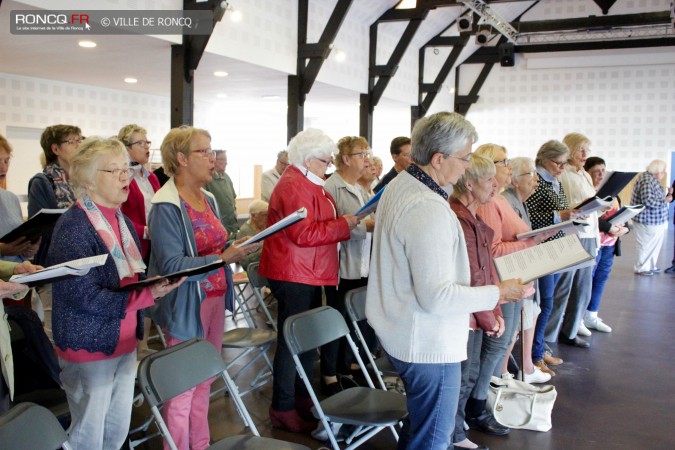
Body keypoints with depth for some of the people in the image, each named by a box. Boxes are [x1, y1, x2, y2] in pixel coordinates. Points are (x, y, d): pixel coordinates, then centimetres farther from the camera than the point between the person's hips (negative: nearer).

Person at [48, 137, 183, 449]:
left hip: (125, 342, 8)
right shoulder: (73, 227, -18)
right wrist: (148, 295, -26)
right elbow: (85, 296, -24)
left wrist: (156, 284, -3)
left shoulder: (122, 221, 8)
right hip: (89, 347, -7)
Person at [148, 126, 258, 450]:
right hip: (186, 308, -7)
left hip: (215, 299, 8)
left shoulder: (207, 199, 10)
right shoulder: (166, 206, -15)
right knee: (183, 388, 5)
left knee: (204, 384, 17)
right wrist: (221, 258, -27)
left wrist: (236, 247, 1)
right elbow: (171, 264, -21)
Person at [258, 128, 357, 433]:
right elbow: (303, 234, -26)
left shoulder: (308, 184, 17)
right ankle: (283, 409, 8)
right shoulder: (294, 187, -18)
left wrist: (346, 222, 13)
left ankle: (301, 396, 30)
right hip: (293, 275, -11)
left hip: (309, 274, 11)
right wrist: (344, 225, -20)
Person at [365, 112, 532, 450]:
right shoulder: (428, 210, -27)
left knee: (420, 423, 26)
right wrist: (498, 293, -17)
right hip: (427, 345, -10)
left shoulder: (399, 185, 5)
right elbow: (436, 296, -28)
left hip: (397, 332, 10)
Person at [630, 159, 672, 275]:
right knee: (646, 245, 1)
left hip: (654, 220, 10)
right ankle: (640, 268, 14)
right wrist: (665, 200, -19)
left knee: (654, 244, 19)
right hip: (648, 221, -10)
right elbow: (648, 201, -29)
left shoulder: (652, 179, 11)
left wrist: (668, 193, 6)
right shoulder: (647, 180, -22)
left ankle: (650, 266, 32)